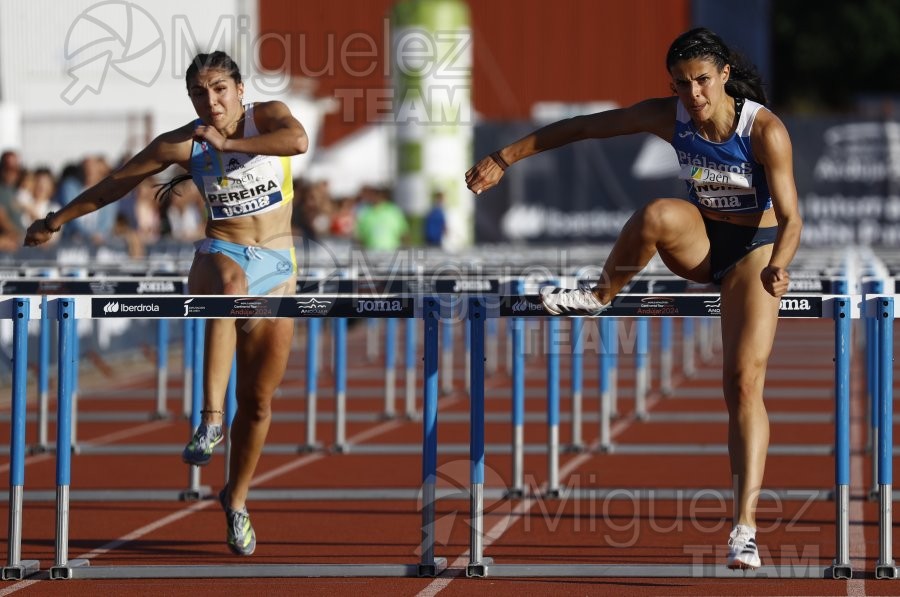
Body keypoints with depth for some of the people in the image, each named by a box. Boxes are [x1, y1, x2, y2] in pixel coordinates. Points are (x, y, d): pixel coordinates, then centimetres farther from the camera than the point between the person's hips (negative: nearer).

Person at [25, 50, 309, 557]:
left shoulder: (268, 116, -5)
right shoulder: (183, 144, -2)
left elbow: (298, 141, -29)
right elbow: (117, 182, 9)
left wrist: (227, 143, -31)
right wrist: (57, 221, 15)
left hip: (277, 267, 2)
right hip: (220, 253, -1)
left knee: (260, 398, 5)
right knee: (231, 282, -43)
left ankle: (237, 498, 28)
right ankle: (211, 417, -51)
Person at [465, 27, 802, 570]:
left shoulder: (766, 131, -25)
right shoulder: (669, 117, -15)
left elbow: (790, 217, -24)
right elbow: (580, 128, -6)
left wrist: (778, 265, -45)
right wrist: (504, 159, -4)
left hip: (755, 248, -3)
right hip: (699, 240, 3)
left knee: (745, 382, -15)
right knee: (657, 216, -35)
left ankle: (745, 527, -15)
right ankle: (601, 296, -9)